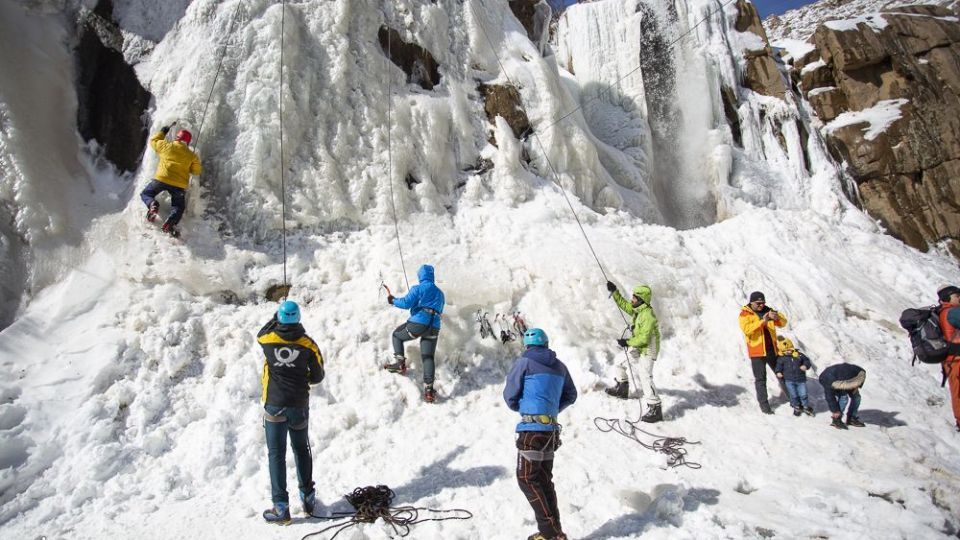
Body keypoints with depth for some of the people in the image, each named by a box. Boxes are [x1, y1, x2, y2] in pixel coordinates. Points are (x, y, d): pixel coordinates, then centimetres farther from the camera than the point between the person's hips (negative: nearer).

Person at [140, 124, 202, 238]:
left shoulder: (165, 146, 5)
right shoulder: (192, 156, 4)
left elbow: (153, 140, 24)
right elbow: (197, 170, 10)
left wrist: (162, 132, 37)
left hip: (161, 179, 0)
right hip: (180, 185, 0)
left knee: (145, 194, 21)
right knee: (179, 206, 13)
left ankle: (152, 204, -14)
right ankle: (171, 222, -18)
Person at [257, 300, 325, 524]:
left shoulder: (267, 340, -10)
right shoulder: (308, 344, -9)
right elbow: (318, 377, 0)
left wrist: (276, 319, 26)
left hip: (274, 406, -1)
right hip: (300, 406, 1)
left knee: (276, 454, 6)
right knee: (302, 450, 18)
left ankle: (281, 507, 7)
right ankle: (308, 497, 25)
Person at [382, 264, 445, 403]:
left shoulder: (418, 288, 2)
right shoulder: (440, 293, 22)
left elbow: (406, 303, -7)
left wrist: (393, 300, 11)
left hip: (417, 324, -5)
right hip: (434, 328, 5)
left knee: (397, 335, 23)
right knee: (428, 357, 6)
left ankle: (399, 363, 10)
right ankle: (428, 389, -5)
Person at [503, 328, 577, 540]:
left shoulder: (524, 362, -5)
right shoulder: (559, 366, 11)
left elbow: (510, 395, -4)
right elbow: (570, 396, 18)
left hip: (532, 428, -7)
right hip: (552, 429, 7)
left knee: (527, 479, -1)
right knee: (544, 480, 15)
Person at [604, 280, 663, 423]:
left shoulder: (648, 315, -28)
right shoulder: (637, 309, 0)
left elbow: (644, 338, -29)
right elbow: (624, 304, 16)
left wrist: (628, 342, -22)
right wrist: (614, 292, 8)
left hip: (647, 349, -10)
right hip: (638, 346, 10)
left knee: (645, 376, -18)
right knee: (622, 363, 23)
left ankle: (655, 408, -16)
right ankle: (621, 389, 41)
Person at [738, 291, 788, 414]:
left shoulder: (768, 311, 6)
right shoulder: (745, 314, -8)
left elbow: (783, 322, 1)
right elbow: (746, 329, -24)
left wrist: (777, 317, -22)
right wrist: (762, 321, -35)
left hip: (772, 350, 4)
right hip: (757, 352, -4)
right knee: (760, 379, 2)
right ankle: (764, 405, 7)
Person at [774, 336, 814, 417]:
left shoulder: (799, 355, -1)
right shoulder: (781, 358, -4)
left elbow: (806, 360, 8)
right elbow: (779, 366, 1)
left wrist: (805, 365, -11)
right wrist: (778, 372, -16)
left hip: (800, 379, 0)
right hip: (789, 380, 0)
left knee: (803, 394, 4)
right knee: (793, 395, 8)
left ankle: (806, 406, 26)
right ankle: (797, 407, 28)